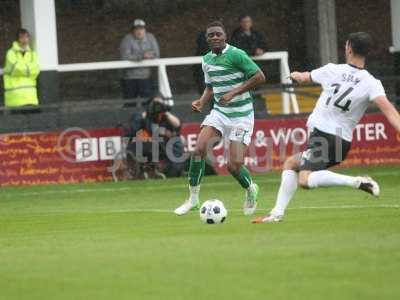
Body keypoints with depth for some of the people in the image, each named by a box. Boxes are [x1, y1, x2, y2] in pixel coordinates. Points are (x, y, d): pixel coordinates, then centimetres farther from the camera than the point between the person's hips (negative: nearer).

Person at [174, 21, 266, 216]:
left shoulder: (236, 55, -14)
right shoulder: (207, 60, 8)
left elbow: (259, 77, -15)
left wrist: (233, 93, -20)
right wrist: (201, 102, 2)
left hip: (241, 115, -6)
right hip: (219, 112, 6)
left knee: (234, 166, -11)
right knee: (199, 149, -16)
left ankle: (251, 190, 23)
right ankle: (193, 198, -3)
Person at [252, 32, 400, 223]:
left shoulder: (332, 70, -2)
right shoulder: (371, 83, -2)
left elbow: (303, 78, 19)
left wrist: (296, 75, 42)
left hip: (322, 135, -5)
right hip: (343, 141, 5)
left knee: (305, 180, -22)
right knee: (291, 163, 21)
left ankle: (356, 181, -34)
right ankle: (277, 213, 15)